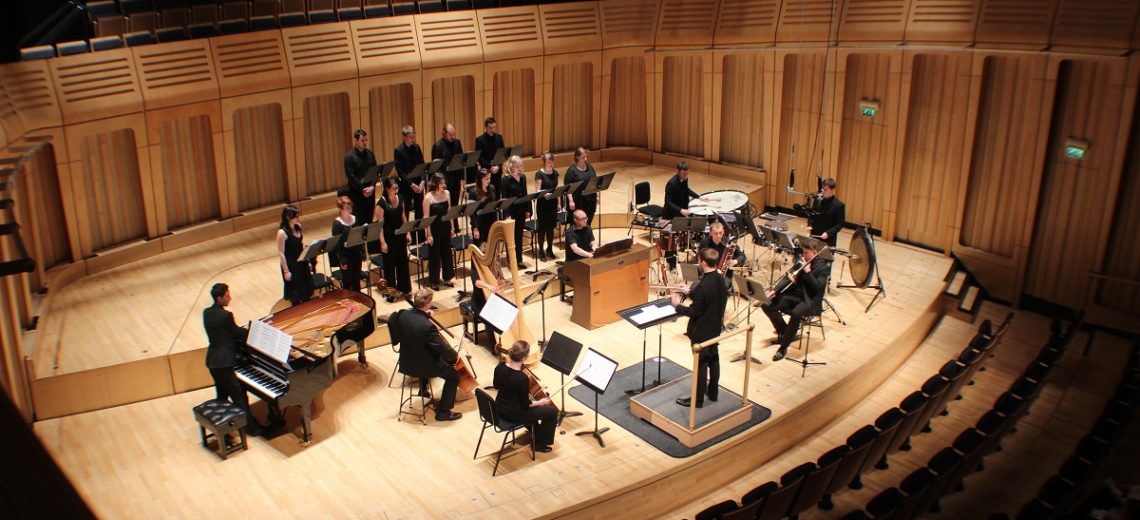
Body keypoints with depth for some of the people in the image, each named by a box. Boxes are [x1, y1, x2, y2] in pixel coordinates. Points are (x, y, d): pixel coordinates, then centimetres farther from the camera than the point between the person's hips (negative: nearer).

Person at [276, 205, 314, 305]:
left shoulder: (298, 227, -1)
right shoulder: (282, 233, -22)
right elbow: (281, 253, -18)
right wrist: (286, 271, -17)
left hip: (301, 262, 7)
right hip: (290, 264, -7)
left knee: (306, 287, 19)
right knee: (295, 293, 8)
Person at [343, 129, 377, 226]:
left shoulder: (370, 154, 8)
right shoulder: (349, 157, -7)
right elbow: (351, 177, -12)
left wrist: (372, 187, -8)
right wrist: (363, 189, -15)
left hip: (370, 192, 5)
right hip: (356, 194, -5)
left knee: (370, 219, 9)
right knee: (358, 222, -2)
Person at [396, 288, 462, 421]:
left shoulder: (404, 314, -12)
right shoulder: (427, 326, -34)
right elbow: (444, 350, -24)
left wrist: (426, 315, 7)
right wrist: (455, 355, -5)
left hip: (406, 361, 8)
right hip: (420, 366, -8)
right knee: (454, 376, 8)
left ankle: (423, 389, 55)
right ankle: (443, 411, 14)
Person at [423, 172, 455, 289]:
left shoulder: (447, 193, 0)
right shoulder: (428, 198, -16)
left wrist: (451, 228, 8)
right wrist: (429, 235, -15)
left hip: (445, 227, 5)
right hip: (434, 229, -5)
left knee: (447, 252, 14)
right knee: (434, 254, 6)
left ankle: (447, 278, 30)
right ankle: (434, 282, 19)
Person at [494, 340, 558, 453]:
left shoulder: (500, 367, -13)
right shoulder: (522, 378, -32)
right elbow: (525, 404, -20)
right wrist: (540, 402, -1)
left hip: (499, 408, 7)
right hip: (513, 414, -7)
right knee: (553, 411, 8)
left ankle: (534, 432, 49)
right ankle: (539, 444, 24)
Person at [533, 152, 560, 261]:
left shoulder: (555, 173, 6)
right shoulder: (539, 174, -12)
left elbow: (557, 188, 12)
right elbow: (537, 191, -16)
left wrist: (559, 203, 9)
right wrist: (545, 193, -36)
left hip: (553, 203, 5)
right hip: (543, 204, -5)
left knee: (551, 227, 13)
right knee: (542, 228, 1)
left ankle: (549, 249, 25)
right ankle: (541, 251, 11)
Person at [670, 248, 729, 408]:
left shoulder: (703, 286, -30)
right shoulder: (721, 280, -3)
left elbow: (694, 311, -24)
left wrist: (677, 305, -10)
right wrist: (690, 292, 13)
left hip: (701, 331, -8)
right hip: (715, 328, 8)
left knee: (701, 364, 4)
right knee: (713, 359, 21)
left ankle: (698, 399, 17)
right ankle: (712, 392, 37)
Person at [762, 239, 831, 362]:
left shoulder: (823, 267, -6)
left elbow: (817, 287, -17)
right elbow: (788, 278, 9)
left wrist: (808, 271, -20)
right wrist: (774, 290, -5)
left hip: (809, 300, -6)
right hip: (793, 295, 6)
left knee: (796, 313, -39)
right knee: (767, 305, -13)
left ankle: (783, 347, -26)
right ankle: (784, 333, 6)